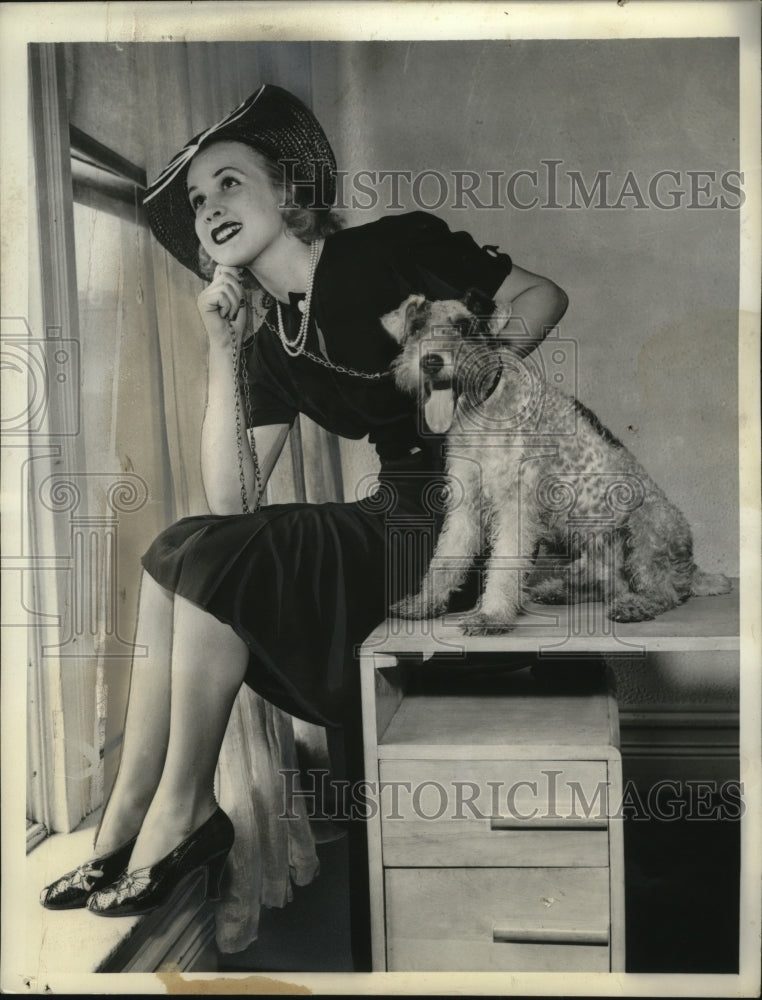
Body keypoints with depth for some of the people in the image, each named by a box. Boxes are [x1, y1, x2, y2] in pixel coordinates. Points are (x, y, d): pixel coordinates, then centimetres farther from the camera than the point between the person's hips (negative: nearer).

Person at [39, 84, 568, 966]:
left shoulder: (391, 249, -4)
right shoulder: (270, 339, 12)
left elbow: (541, 297, -6)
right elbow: (231, 501, 2)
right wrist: (223, 349, -2)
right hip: (395, 517, 7)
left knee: (209, 562, -18)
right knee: (175, 555, -5)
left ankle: (182, 815, -2)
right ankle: (126, 822, -1)